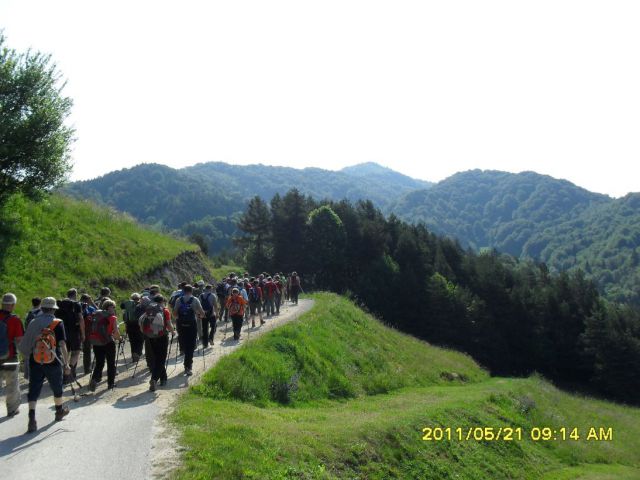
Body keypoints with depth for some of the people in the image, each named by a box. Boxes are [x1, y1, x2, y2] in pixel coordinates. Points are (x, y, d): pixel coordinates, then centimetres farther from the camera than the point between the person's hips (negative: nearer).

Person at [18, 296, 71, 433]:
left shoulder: (33, 323, 4)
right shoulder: (57, 323, -8)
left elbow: (26, 344, 7)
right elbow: (62, 345, -15)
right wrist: (66, 364, -13)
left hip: (35, 363, 2)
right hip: (53, 363, -2)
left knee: (33, 391, 4)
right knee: (57, 388, 19)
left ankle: (32, 419, -10)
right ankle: (59, 411, 39)